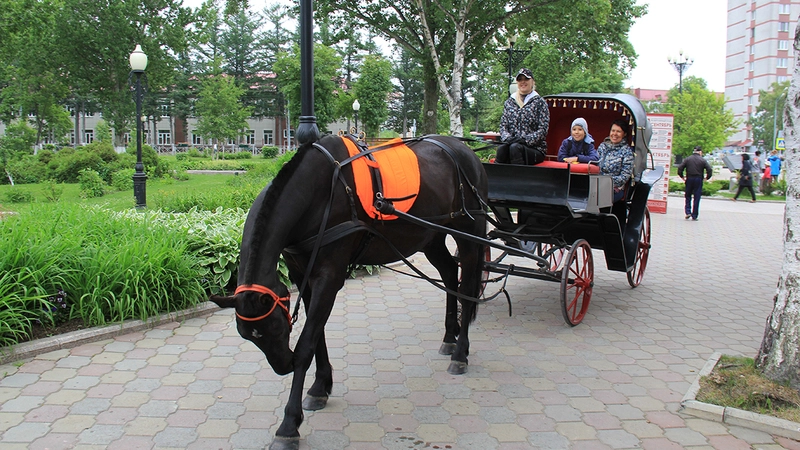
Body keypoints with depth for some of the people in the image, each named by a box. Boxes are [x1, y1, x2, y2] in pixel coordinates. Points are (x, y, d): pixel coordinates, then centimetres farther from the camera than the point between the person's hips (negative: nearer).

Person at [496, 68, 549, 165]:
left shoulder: (539, 102, 7)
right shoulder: (509, 102, 18)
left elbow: (543, 130, -2)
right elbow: (503, 125, 12)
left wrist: (526, 140, -16)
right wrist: (508, 138, -9)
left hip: (535, 148, -2)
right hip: (512, 144, 2)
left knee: (514, 147, -34)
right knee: (501, 148, -31)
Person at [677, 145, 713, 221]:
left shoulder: (687, 159, 2)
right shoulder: (703, 160, -3)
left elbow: (680, 168, -4)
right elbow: (710, 170, -9)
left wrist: (682, 176, 7)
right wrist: (707, 177, 5)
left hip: (689, 179, 1)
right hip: (699, 180, -1)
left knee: (688, 196, 15)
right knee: (696, 198, 4)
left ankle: (688, 212, 0)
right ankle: (694, 216, 5)